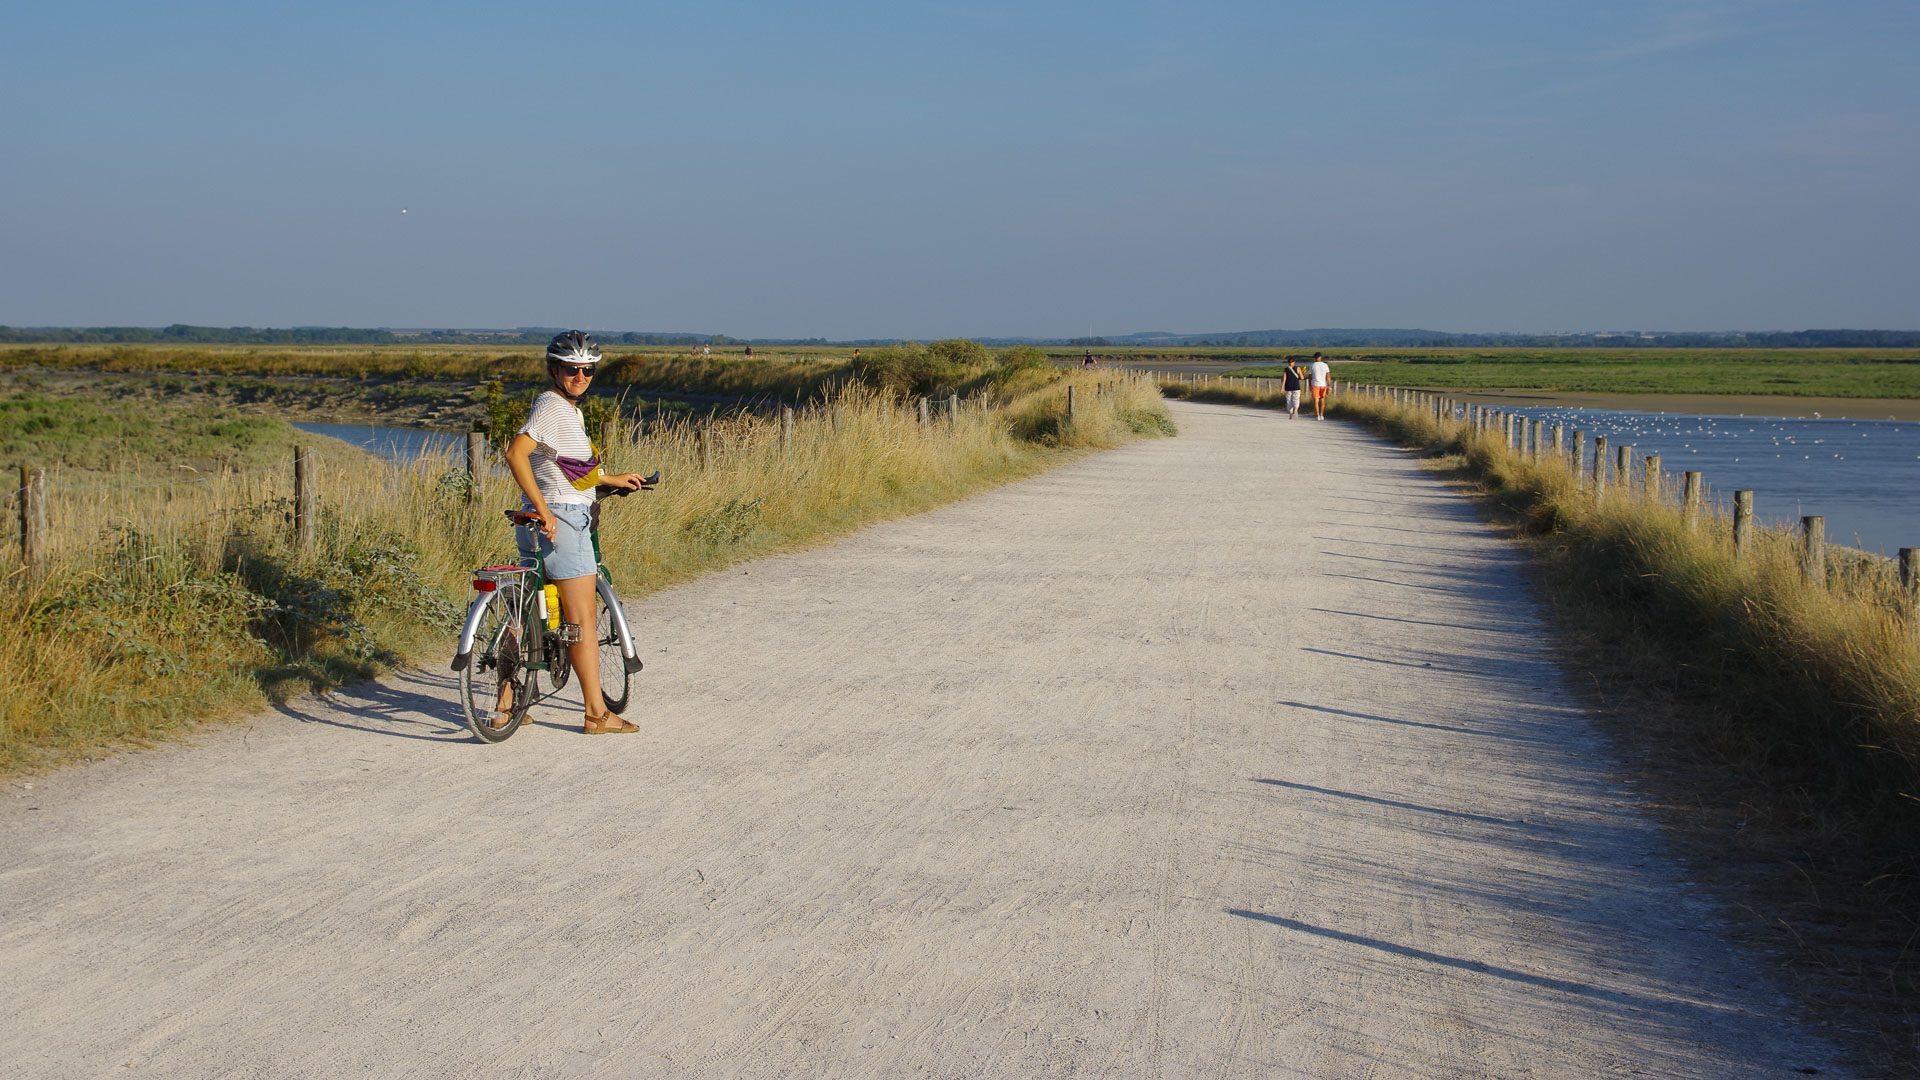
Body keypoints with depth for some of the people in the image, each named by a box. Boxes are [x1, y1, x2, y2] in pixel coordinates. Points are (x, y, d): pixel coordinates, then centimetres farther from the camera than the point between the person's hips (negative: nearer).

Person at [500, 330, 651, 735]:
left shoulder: (568, 409, 17)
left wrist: (612, 479, 33)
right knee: (582, 621, -3)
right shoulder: (551, 406, -14)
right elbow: (516, 453, -27)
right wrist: (543, 510, -27)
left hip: (542, 526, 10)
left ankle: (505, 707, 17)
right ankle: (597, 714, 3)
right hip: (562, 522, -10)